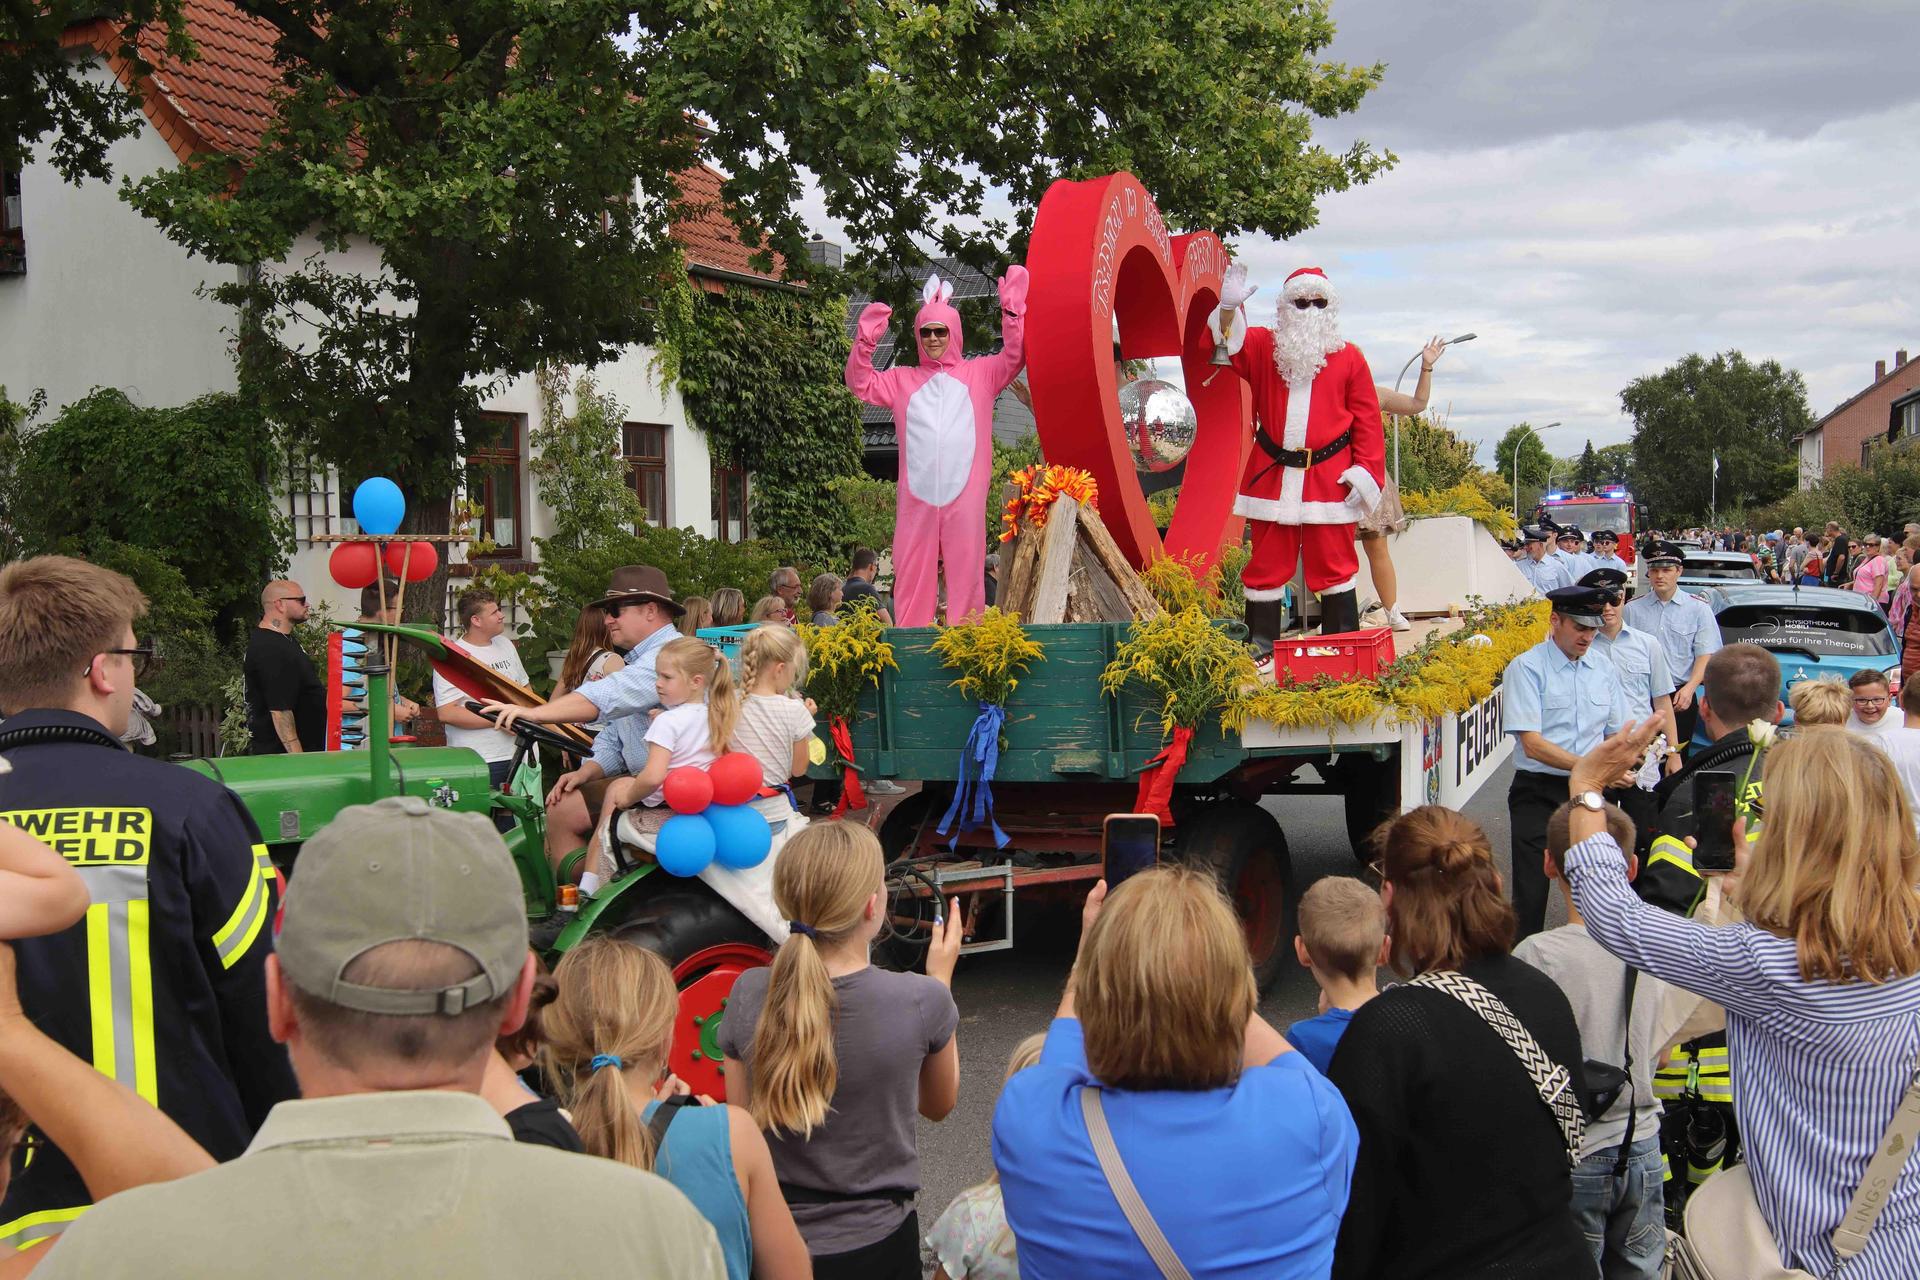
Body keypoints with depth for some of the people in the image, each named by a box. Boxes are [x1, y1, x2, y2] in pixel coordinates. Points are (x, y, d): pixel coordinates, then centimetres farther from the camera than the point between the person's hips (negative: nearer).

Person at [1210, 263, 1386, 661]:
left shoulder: (1349, 358, 6)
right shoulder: (1264, 348, 10)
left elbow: (1367, 420, 4)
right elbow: (1232, 342, -9)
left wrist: (1365, 472, -4)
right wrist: (1229, 308, -30)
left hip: (1329, 479, -1)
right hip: (1272, 478, 1)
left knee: (1333, 564, 3)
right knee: (1267, 563, 5)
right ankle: (1261, 643, 12)